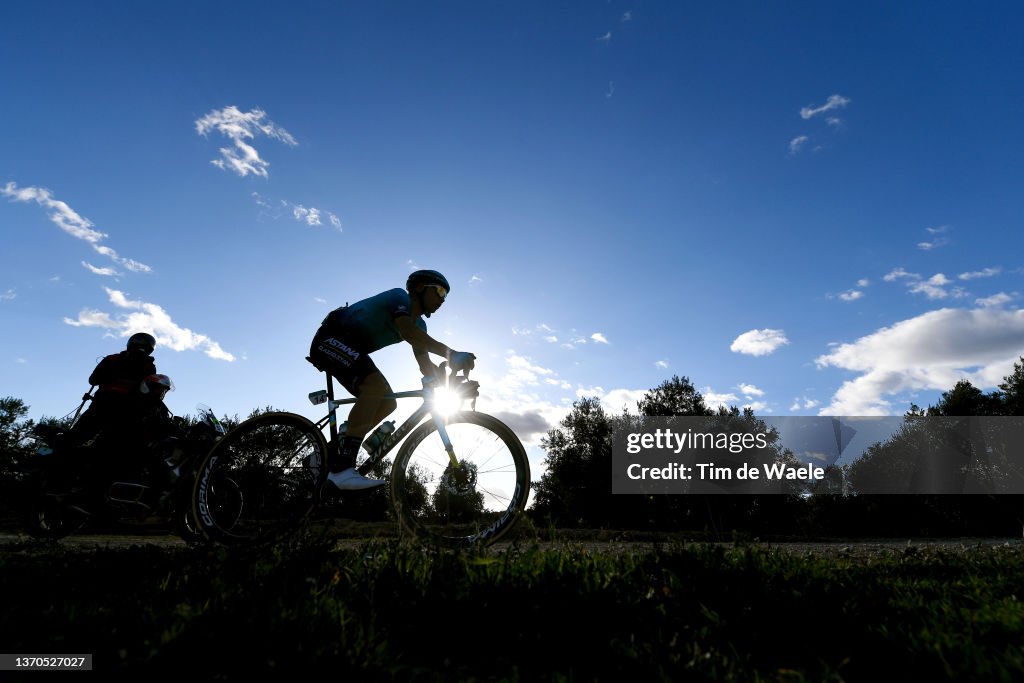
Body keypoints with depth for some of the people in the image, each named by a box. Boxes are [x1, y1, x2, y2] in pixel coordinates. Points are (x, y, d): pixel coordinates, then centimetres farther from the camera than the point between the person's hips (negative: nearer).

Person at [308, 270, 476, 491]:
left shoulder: (418, 324, 11)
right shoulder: (400, 297, -15)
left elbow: (425, 366, 7)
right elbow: (406, 331, -36)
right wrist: (450, 354, -44)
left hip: (351, 350, 10)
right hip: (332, 339, -10)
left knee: (387, 404, -1)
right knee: (377, 385, -30)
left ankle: (330, 455, 4)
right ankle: (342, 468, -32)